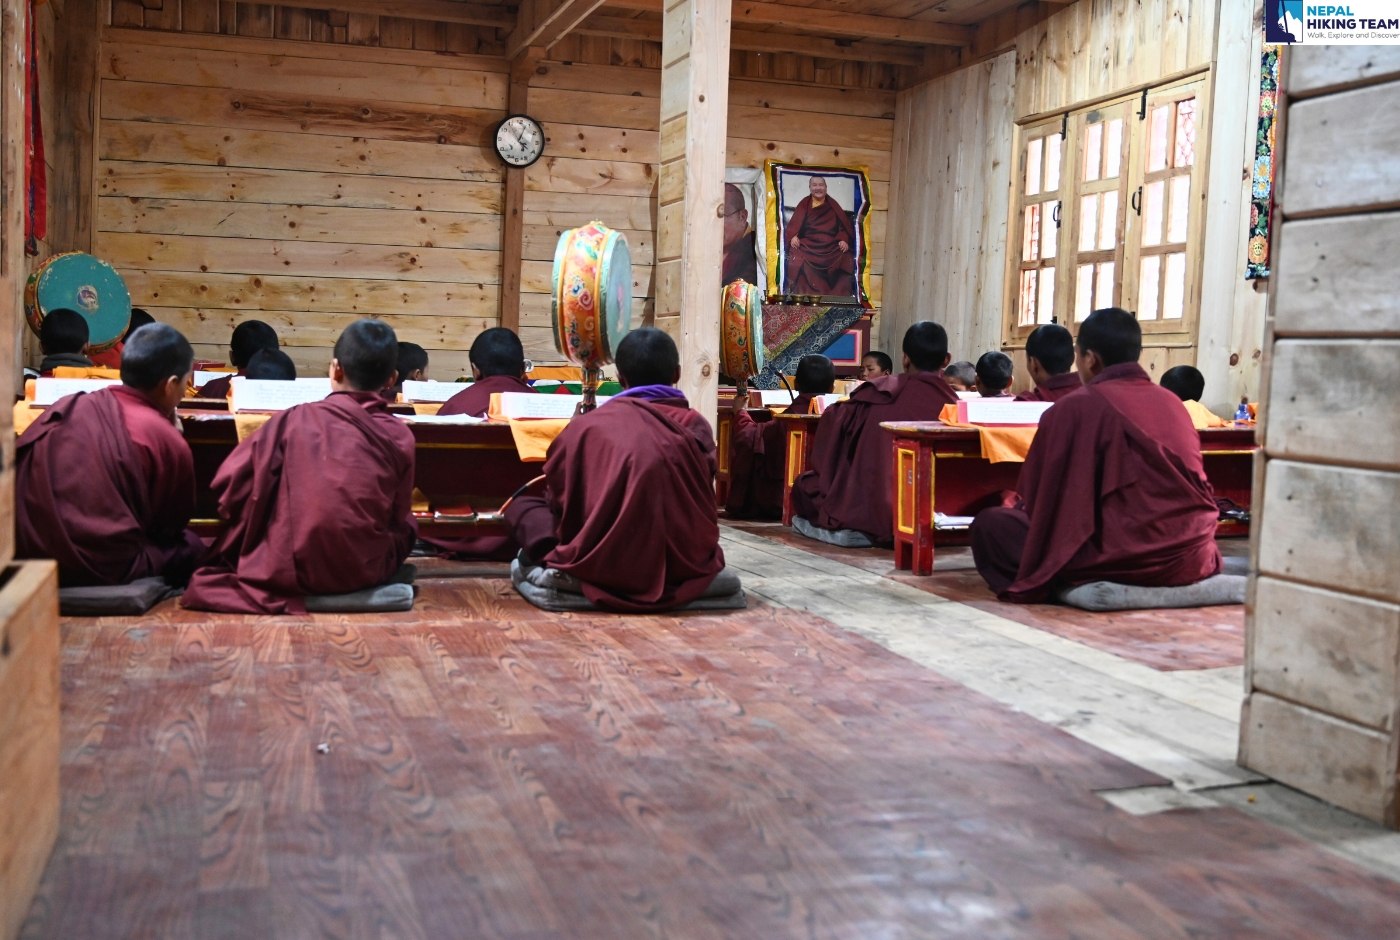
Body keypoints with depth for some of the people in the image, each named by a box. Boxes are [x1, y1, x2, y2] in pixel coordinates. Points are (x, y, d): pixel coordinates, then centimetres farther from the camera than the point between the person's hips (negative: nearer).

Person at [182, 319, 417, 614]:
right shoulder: (400, 436, -3)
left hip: (287, 570, -1)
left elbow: (229, 487, -5)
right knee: (407, 524, 29)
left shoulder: (294, 421, -6)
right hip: (365, 572, 1)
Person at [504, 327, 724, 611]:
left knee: (521, 505, 19)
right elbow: (702, 507, 10)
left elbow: (559, 499, 6)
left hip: (605, 566, -2)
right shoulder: (697, 425, 2)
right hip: (688, 564, 2)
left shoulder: (588, 425, -2)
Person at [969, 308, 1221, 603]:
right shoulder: (1172, 402, 12)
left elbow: (1040, 495, 0)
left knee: (989, 525, 5)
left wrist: (1018, 505, 21)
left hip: (1122, 560, -7)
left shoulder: (1075, 407, -5)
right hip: (1193, 558, 7)